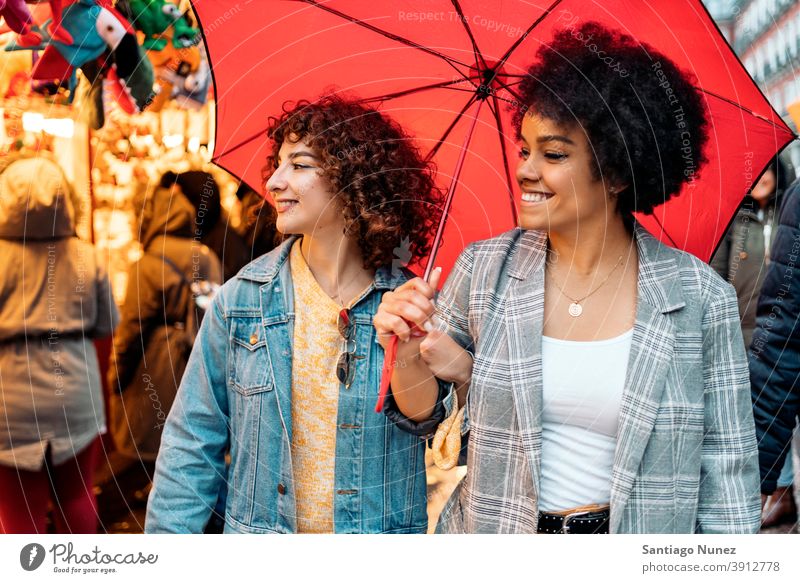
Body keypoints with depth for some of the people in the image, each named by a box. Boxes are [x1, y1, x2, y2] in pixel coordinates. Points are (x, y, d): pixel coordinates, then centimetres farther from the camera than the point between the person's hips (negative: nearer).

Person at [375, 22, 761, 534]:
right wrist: (407, 354, -19)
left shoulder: (702, 299, -13)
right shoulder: (484, 270, -8)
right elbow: (423, 416, 0)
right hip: (489, 532, 2)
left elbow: (728, 473, -6)